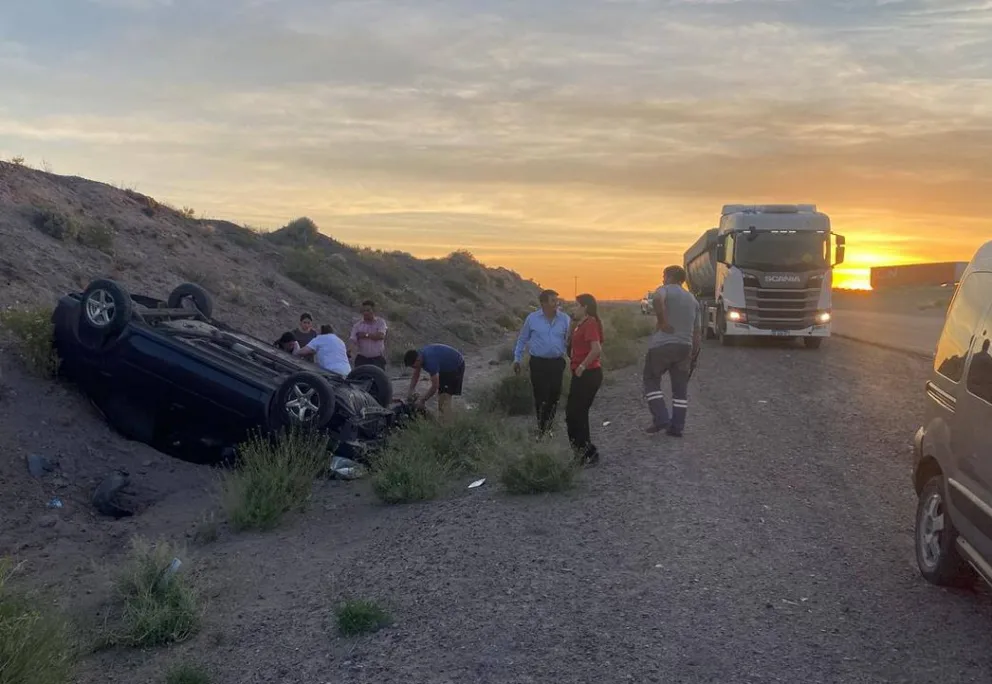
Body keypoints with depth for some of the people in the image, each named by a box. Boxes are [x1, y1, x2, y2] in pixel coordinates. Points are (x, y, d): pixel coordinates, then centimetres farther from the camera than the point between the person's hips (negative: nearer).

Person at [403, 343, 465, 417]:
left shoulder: (430, 361, -38)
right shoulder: (418, 355, -13)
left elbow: (435, 386, -35)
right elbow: (415, 376, 1)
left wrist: (422, 400, -27)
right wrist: (410, 391, -12)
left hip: (456, 366, -9)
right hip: (444, 367, 9)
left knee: (446, 394, -18)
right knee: (440, 392, 10)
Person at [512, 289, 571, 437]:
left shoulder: (565, 319, 0)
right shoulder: (532, 318, -2)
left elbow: (570, 341, 6)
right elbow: (522, 339, 8)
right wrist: (517, 359, 7)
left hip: (557, 363, 2)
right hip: (538, 363, -2)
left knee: (554, 397, 7)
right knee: (541, 397, -2)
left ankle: (548, 427, 23)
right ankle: (541, 428, 12)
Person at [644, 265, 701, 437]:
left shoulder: (665, 290, -1)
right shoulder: (692, 299, 19)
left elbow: (658, 299, -28)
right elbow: (697, 331, 17)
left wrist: (662, 322, -19)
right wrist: (693, 353, 20)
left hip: (662, 345, -5)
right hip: (685, 347, 5)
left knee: (651, 380, 9)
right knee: (680, 387, 10)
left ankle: (661, 418, -2)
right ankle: (677, 426, 10)